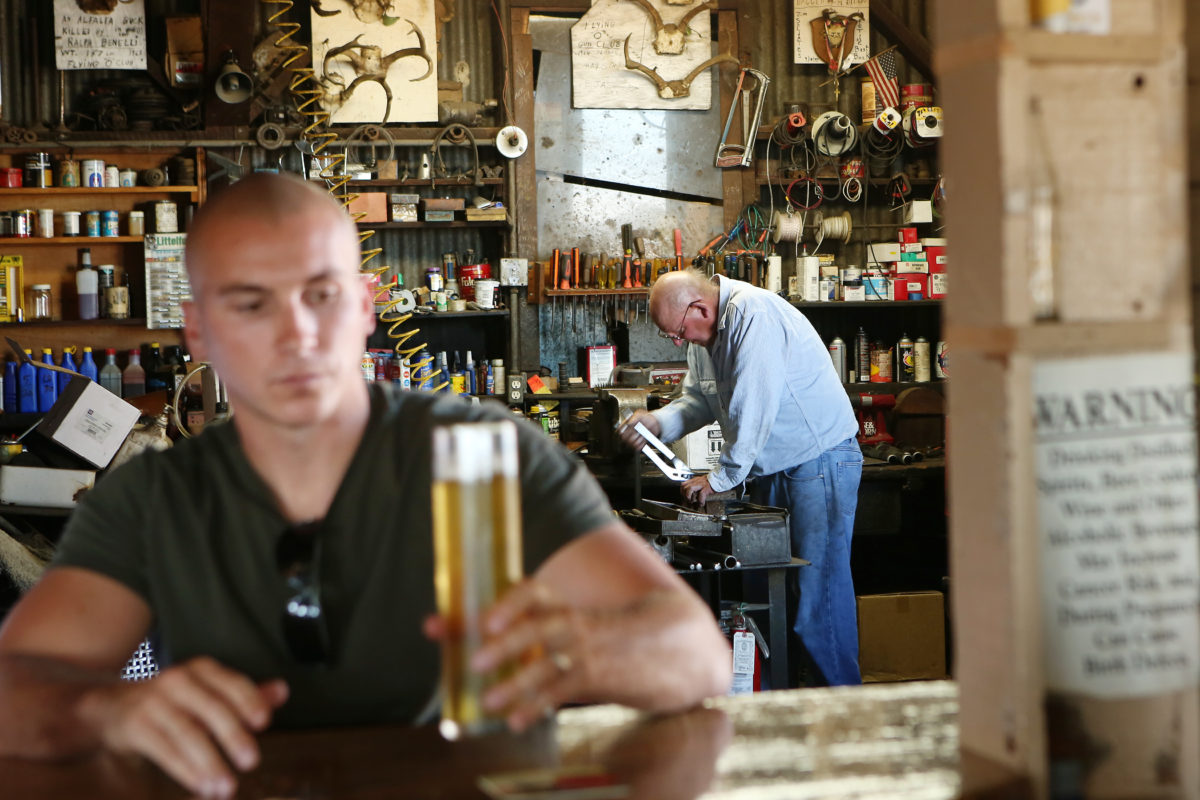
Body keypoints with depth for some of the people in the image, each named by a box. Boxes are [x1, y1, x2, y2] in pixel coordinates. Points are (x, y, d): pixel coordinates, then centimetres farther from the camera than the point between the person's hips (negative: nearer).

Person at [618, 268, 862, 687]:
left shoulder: (754, 314, -22)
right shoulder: (703, 333, 7)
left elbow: (753, 407, -25)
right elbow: (699, 399, 16)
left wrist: (720, 478, -17)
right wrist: (658, 421, -4)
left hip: (820, 460, -9)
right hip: (771, 468, 9)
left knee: (819, 587, -10)